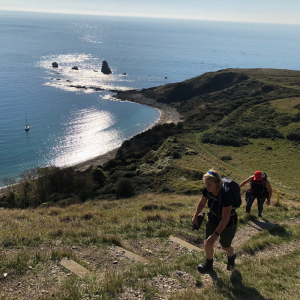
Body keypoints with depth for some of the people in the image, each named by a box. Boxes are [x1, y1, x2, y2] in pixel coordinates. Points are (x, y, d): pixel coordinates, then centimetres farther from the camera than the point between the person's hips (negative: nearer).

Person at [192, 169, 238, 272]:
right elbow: (202, 203, 3)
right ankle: (209, 263, 33)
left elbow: (225, 219, -33)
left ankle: (232, 257, 51)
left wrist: (215, 234, -31)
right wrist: (195, 216, 6)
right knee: (207, 243, 4)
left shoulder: (225, 195, -39)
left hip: (228, 223, -5)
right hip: (213, 219, 5)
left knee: (225, 246, 15)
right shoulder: (207, 190, -20)